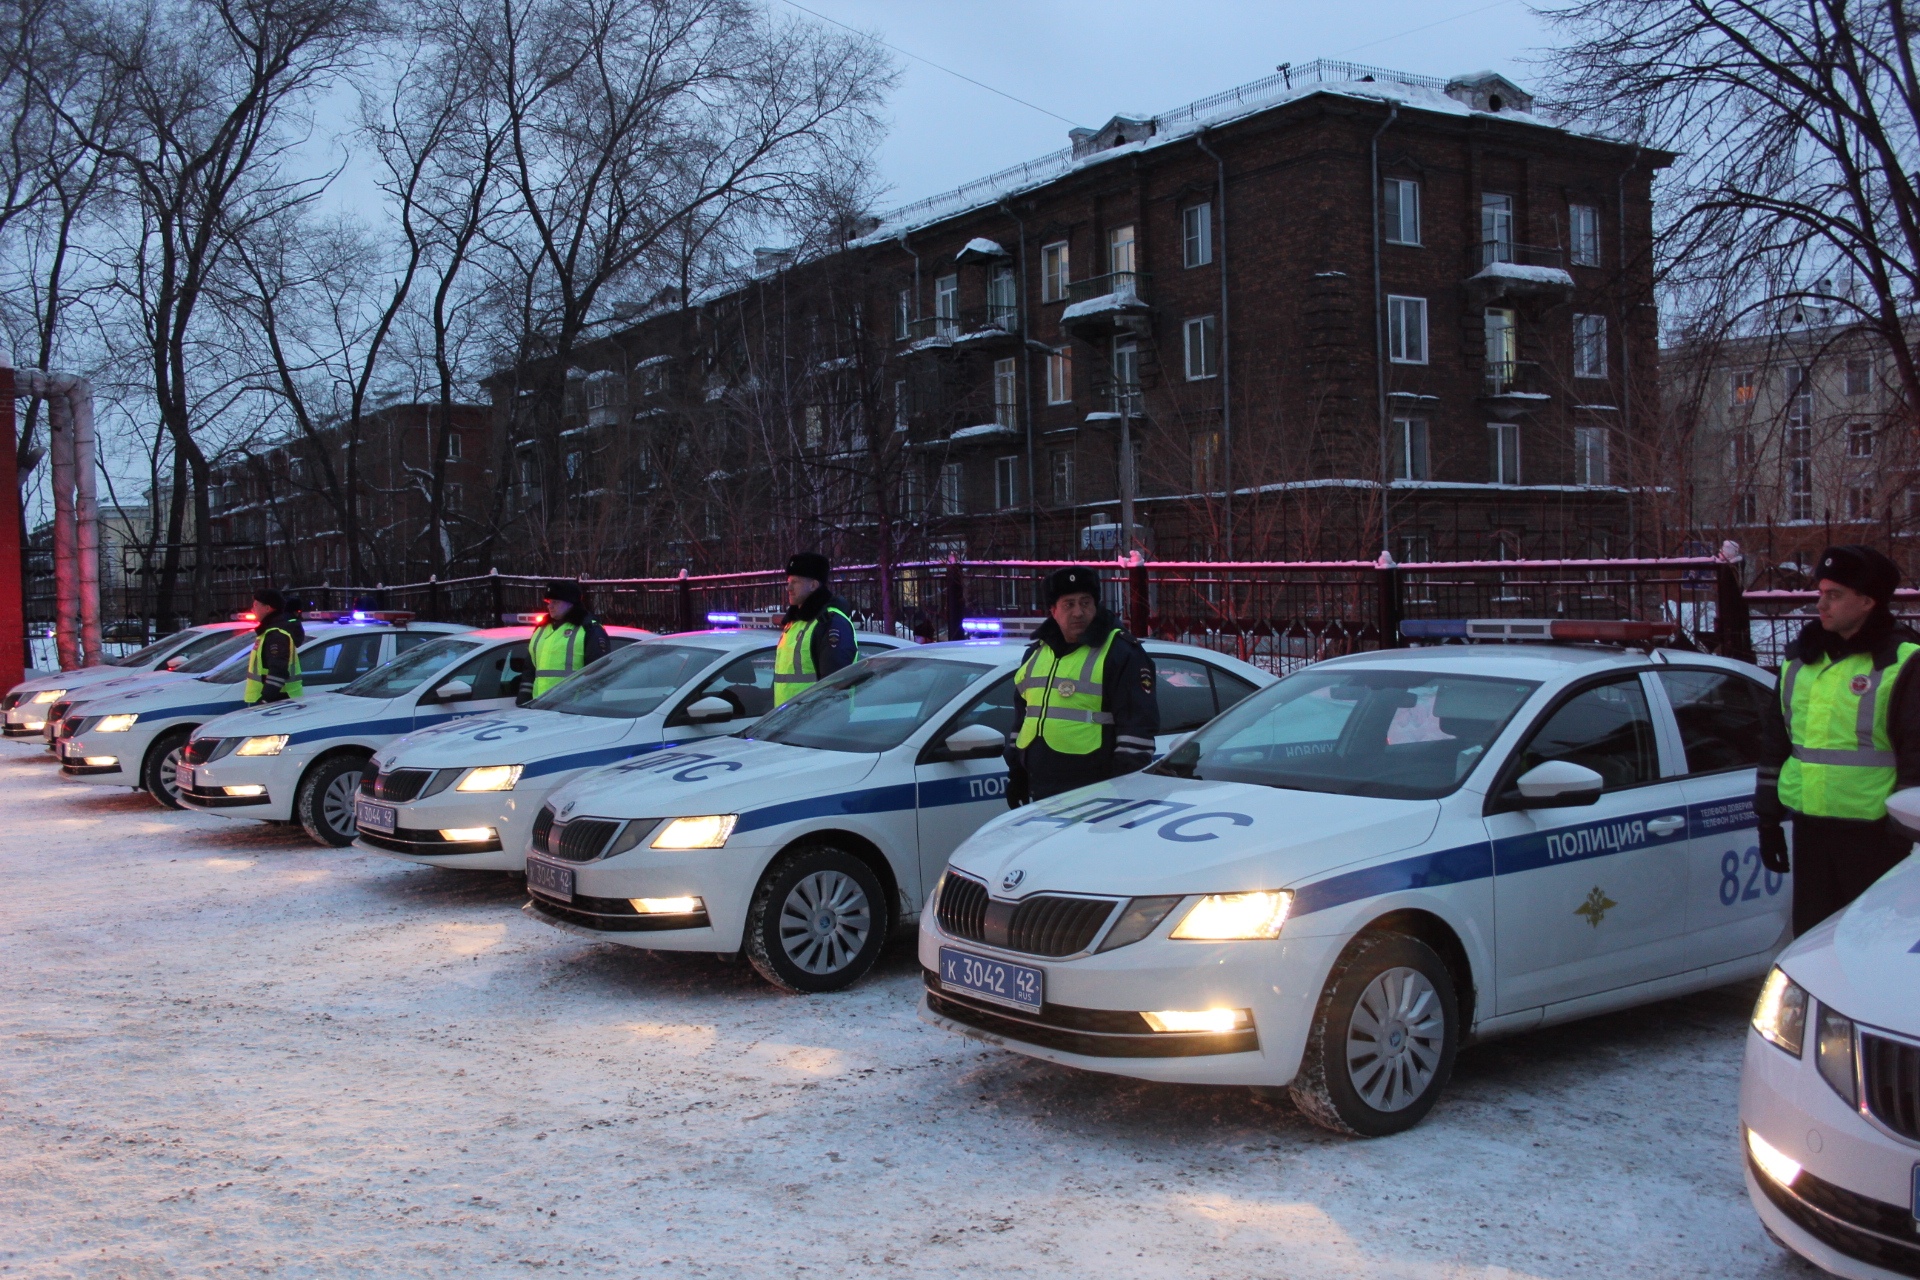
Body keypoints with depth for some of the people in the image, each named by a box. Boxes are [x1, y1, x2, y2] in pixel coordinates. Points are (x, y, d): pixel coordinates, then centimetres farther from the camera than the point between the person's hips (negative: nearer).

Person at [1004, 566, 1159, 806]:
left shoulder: (1120, 652, -5)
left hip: (1094, 794, -7)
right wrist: (1016, 773, 23)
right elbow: (1022, 716, 26)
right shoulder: (1036, 653, 17)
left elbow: (1138, 725, -10)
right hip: (1041, 792, 7)